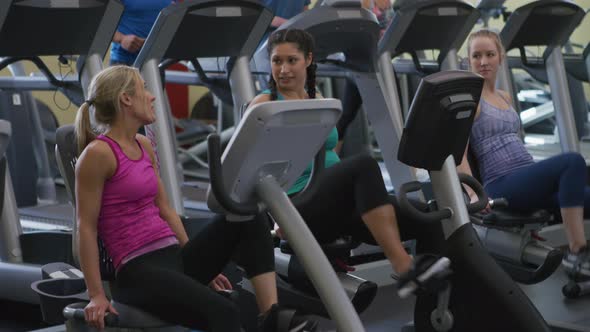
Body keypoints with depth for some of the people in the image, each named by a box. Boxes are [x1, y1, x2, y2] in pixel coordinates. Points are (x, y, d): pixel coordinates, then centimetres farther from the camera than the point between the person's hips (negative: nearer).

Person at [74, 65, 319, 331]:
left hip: (174, 257, 9)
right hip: (138, 271, -9)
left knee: (246, 219, -7)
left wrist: (202, 263, 22)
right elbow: (86, 227, -10)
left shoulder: (144, 147, 16)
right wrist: (96, 295, -13)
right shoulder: (98, 154, -10)